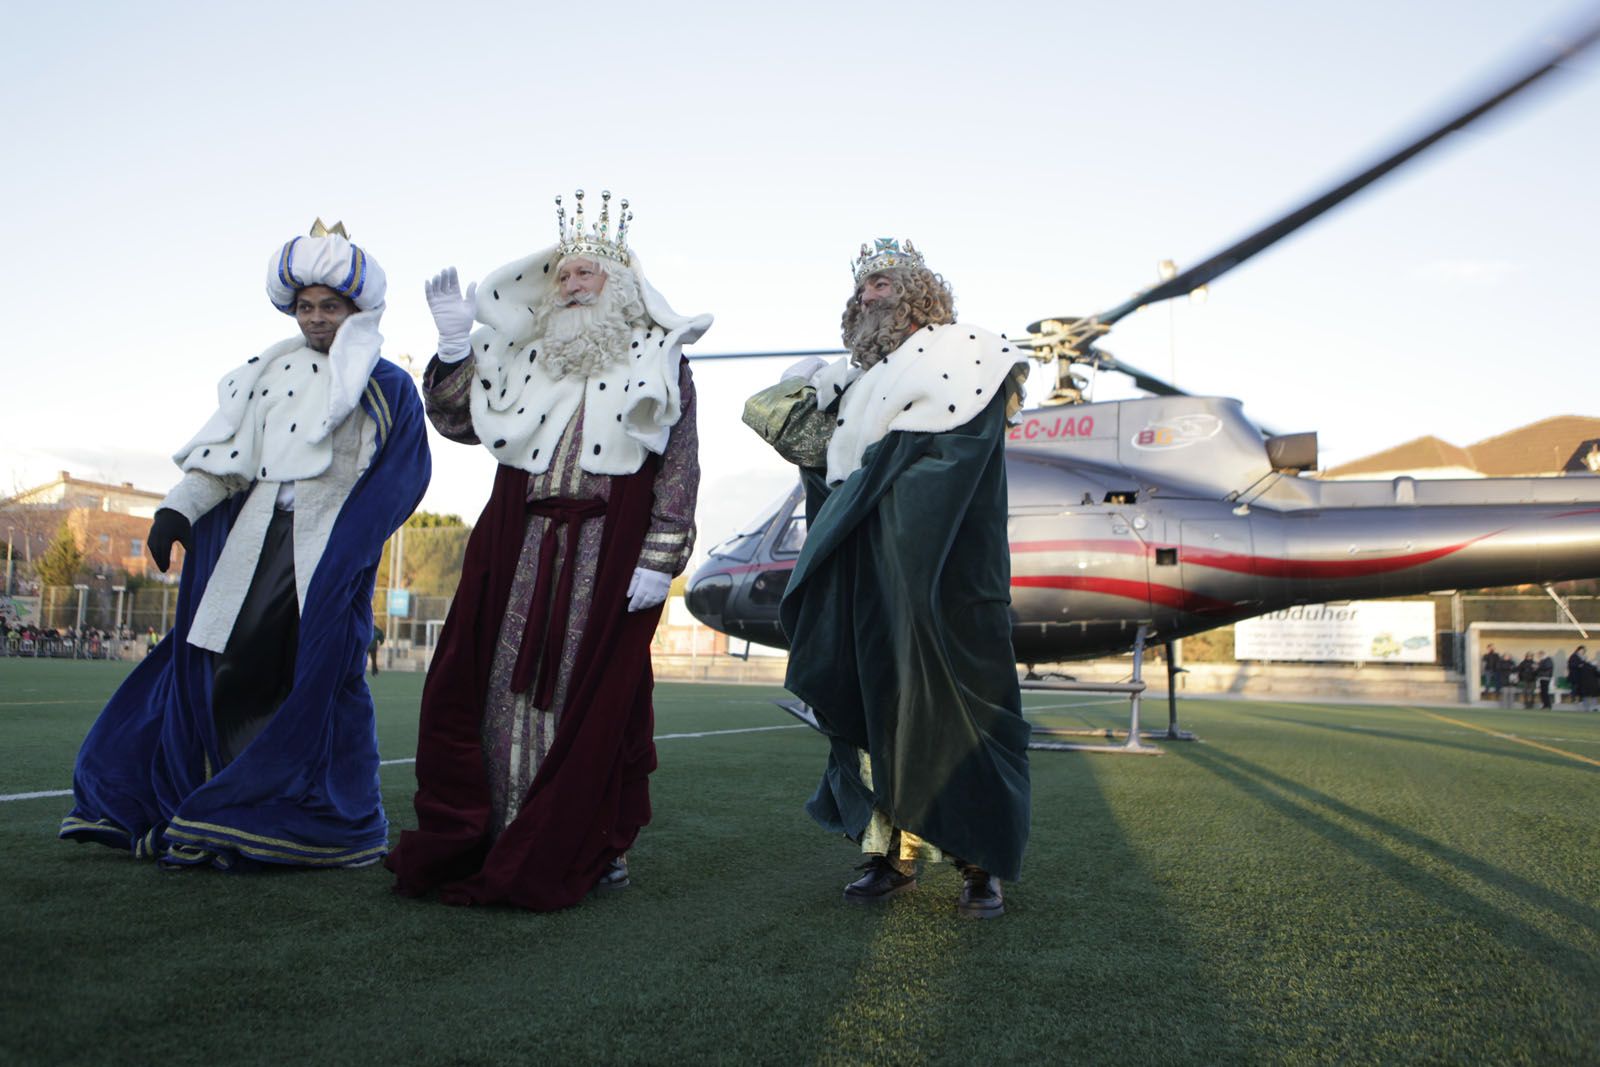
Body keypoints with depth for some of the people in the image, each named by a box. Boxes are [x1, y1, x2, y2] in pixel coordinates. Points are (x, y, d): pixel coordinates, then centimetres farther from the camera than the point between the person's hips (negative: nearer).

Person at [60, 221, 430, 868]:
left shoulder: (387, 389, 5)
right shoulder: (268, 374, 18)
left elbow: (397, 483, -3)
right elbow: (223, 457, 13)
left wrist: (348, 547, -12)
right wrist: (178, 508, -1)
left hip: (329, 549, -4)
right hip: (255, 539, 5)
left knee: (318, 672, -7)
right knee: (229, 662, 1)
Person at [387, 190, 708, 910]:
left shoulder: (658, 362, 6)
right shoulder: (518, 356, 17)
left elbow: (680, 467, -2)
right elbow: (456, 422, 15)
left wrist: (660, 558, -11)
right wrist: (454, 346, 3)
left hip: (609, 554, -3)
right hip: (517, 549, 4)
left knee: (594, 691, 0)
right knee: (502, 682, 3)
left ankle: (594, 845, 14)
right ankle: (482, 839, 14)